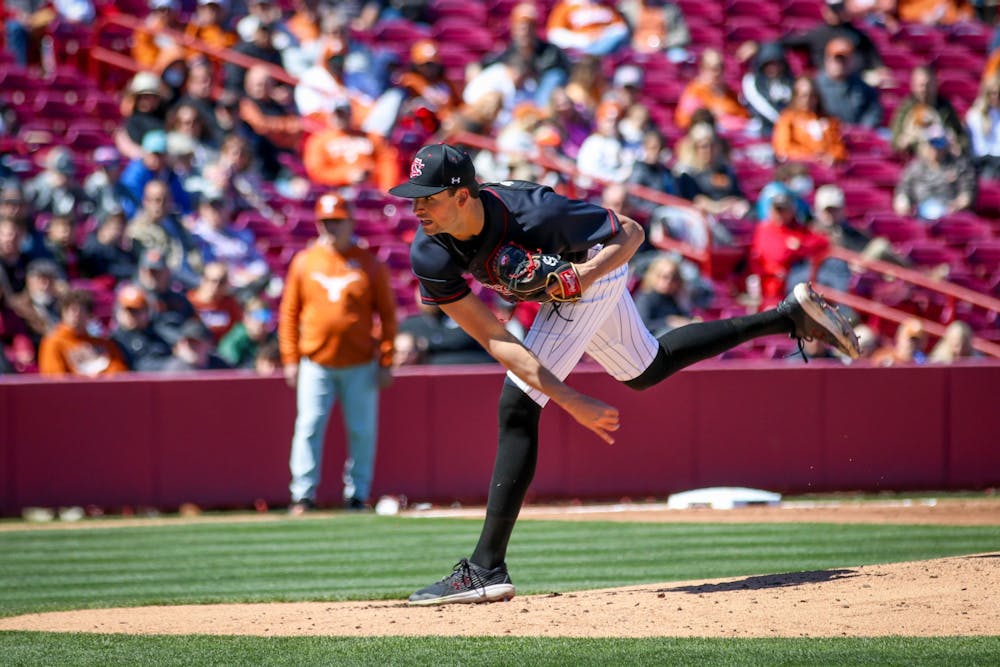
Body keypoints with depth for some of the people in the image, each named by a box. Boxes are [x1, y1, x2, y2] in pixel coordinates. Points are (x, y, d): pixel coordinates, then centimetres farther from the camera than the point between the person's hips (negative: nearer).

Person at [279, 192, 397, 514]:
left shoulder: (369, 264, 3)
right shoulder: (304, 262, 6)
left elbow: (387, 314, 3)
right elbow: (289, 313, 8)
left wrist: (385, 362, -2)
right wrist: (290, 359, 2)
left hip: (360, 366, 0)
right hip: (315, 363, 0)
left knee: (362, 431, 3)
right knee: (309, 427, -6)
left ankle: (357, 496, 13)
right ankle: (303, 495, -3)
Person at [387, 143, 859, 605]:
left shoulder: (528, 212, -40)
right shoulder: (430, 257, -27)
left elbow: (631, 233, -24)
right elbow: (495, 339, -27)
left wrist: (587, 272, -44)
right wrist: (569, 400, -36)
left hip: (592, 271, -7)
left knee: (517, 406, -17)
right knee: (647, 369, 27)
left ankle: (487, 570, -16)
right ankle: (789, 315, 39)